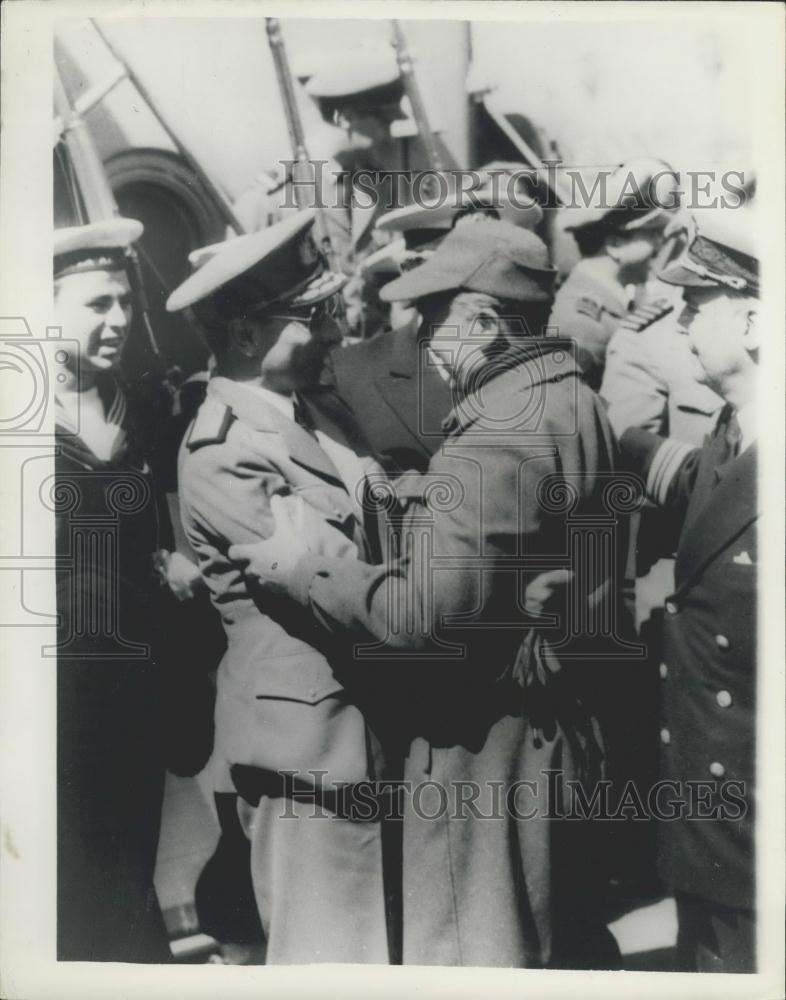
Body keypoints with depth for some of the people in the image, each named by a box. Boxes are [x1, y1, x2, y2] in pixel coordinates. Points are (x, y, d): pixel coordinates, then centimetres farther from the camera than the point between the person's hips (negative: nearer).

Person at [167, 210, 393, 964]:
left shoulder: (320, 407, 7)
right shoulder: (222, 453, -18)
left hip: (374, 720, 8)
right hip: (310, 738, -8)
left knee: (389, 937, 24)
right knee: (331, 953, 12)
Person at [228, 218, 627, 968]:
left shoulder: (499, 433, -24)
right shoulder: (571, 397, 6)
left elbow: (429, 613, -28)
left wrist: (299, 568, -18)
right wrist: (424, 496, 8)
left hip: (489, 737, -10)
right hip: (563, 716, 10)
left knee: (479, 951, 12)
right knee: (564, 934, 27)